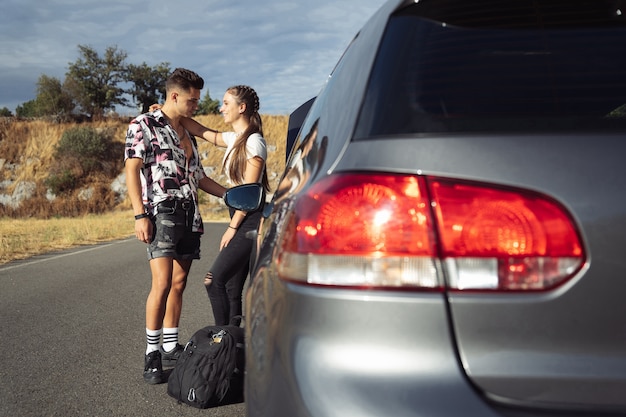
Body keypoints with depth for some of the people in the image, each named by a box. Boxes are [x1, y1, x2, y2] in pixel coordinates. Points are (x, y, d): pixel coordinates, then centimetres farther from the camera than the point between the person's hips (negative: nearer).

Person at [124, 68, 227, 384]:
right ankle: (152, 352, -6)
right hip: (161, 213, -7)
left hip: (189, 215, 7)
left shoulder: (187, 133, 21)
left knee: (179, 283, 8)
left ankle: (171, 348, 16)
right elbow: (132, 170, -8)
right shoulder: (144, 125, -1)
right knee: (162, 282, -15)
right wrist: (139, 215, -17)